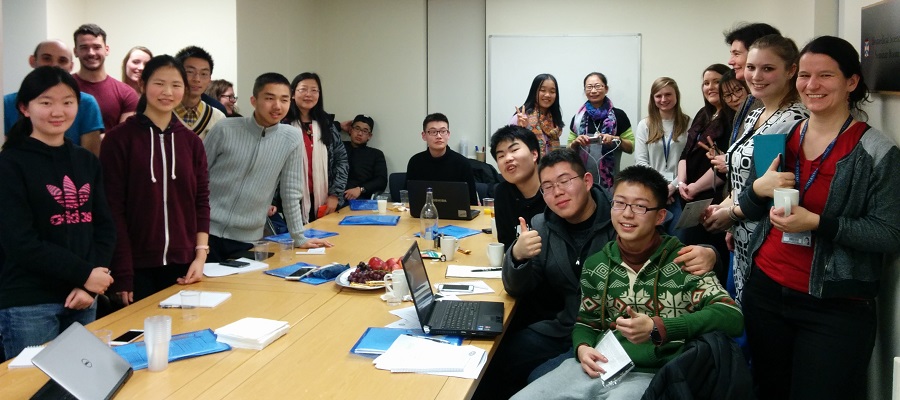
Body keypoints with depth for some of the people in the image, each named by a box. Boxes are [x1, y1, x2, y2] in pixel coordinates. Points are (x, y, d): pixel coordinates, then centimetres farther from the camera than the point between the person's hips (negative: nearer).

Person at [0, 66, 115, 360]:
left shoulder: (87, 162, 11)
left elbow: (105, 228, 7)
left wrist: (89, 286, -7)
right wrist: (84, 274, -13)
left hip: (82, 300, 5)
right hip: (29, 304, -5)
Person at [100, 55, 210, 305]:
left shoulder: (192, 142, 9)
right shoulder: (119, 139, -4)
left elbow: (201, 201, 9)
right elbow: (113, 209, -7)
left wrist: (200, 256, -3)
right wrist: (123, 275, -12)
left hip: (183, 266, 4)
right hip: (138, 266, -3)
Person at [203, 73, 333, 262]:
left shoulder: (291, 138, -3)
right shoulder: (224, 129, -7)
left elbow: (291, 192, 4)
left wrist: (299, 238, 5)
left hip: (247, 239, 1)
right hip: (208, 231, -1)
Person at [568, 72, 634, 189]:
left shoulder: (618, 115, 0)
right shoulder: (578, 118, 7)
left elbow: (631, 147, 2)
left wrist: (615, 139, -15)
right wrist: (575, 142, -7)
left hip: (609, 179, -2)